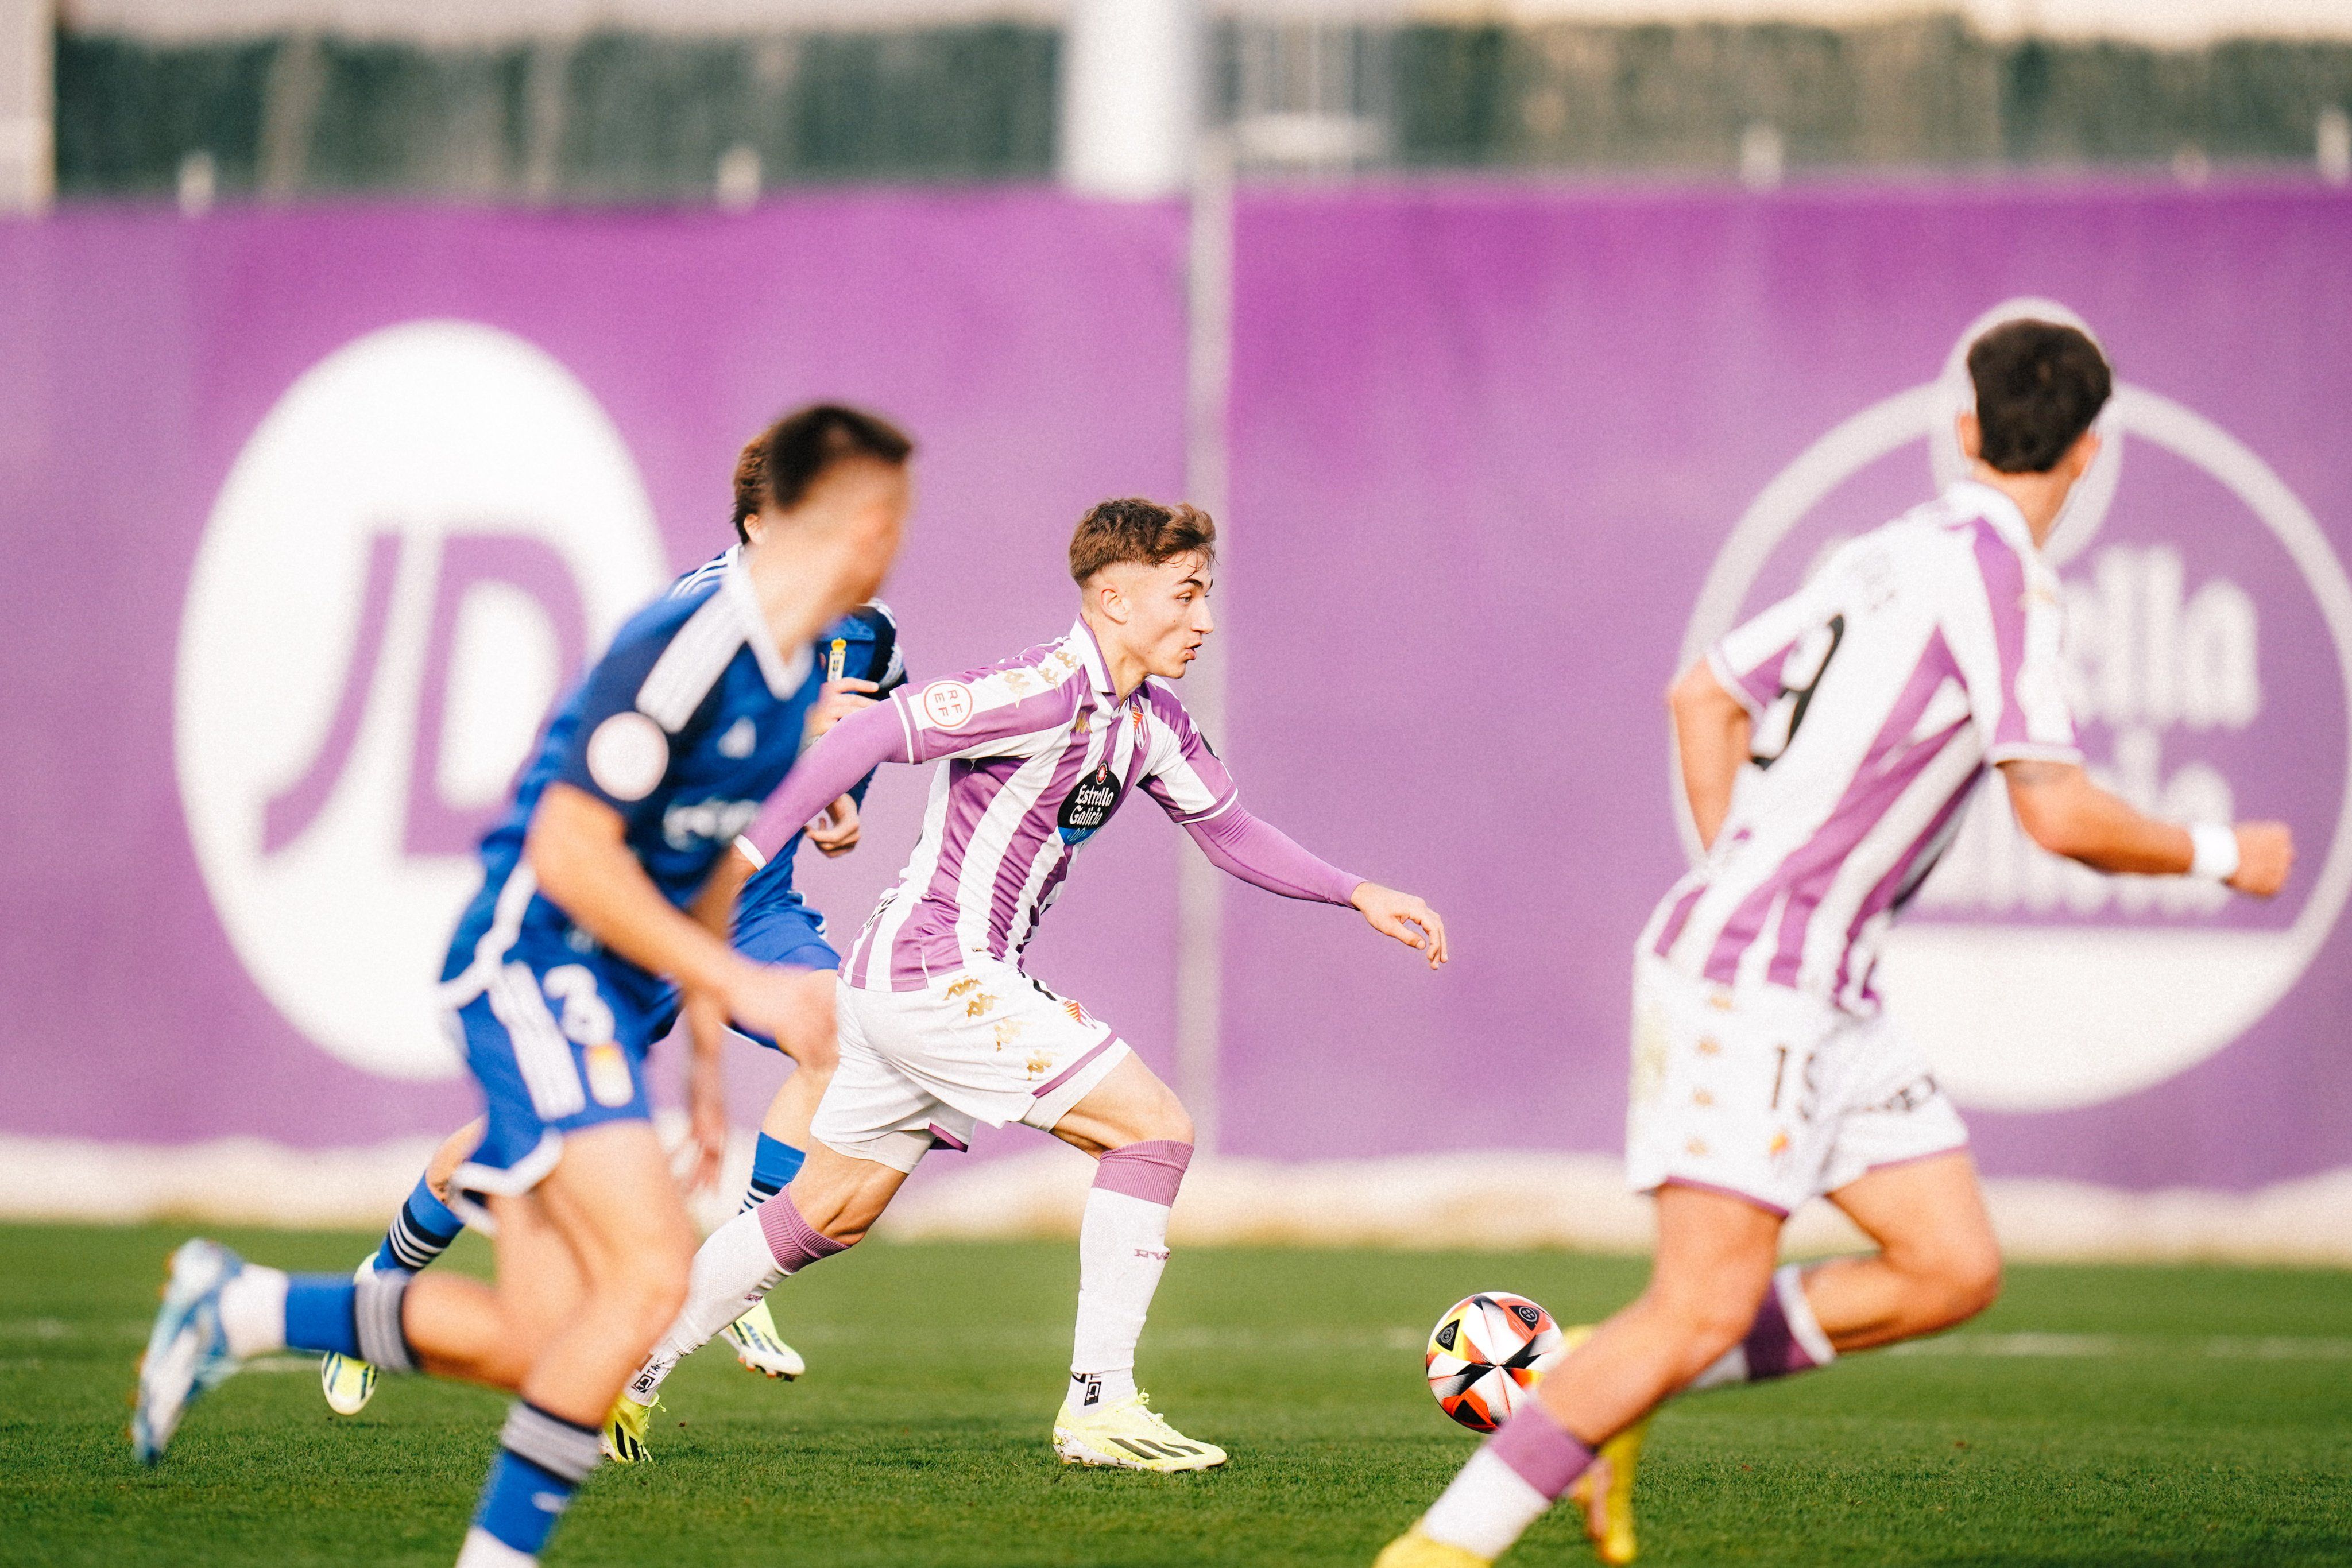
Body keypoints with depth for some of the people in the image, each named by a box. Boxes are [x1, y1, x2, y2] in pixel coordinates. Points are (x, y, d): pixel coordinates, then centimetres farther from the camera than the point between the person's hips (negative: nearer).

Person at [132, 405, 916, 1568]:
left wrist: (705, 1053, 22)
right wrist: (739, 985, -18)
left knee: (544, 1347, 1)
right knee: (650, 1268, -22)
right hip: (533, 963, -9)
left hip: (604, 994, 9)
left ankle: (238, 1308, 16)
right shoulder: (684, 646, -19)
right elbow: (571, 855, -21)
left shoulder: (795, 675, 11)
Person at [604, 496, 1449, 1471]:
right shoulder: (1049, 692, -19)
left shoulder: (1150, 721, 10)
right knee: (1153, 1129, -10)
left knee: (831, 1214, 17)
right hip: (942, 976, -10)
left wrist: (1358, 895, 16)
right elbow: (876, 733, -25)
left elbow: (1230, 832, 24)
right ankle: (1100, 1405, -9)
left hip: (904, 986, 10)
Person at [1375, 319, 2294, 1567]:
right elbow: (2061, 816, -16)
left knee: (1955, 1270, 5)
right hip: (1747, 984, -9)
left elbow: (1703, 695, 22)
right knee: (1706, 1310, -14)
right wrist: (2218, 856, 0)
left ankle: (1609, 1393, 10)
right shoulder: (1995, 572, -13)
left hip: (1826, 993, 9)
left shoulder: (1893, 554, 13)